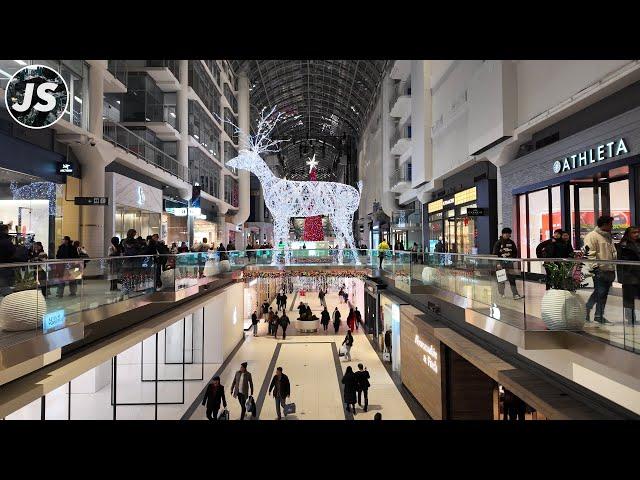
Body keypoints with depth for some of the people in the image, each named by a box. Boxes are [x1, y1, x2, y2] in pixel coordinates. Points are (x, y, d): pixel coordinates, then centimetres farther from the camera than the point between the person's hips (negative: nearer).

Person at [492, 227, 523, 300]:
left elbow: (515, 252, 17)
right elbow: (495, 254, -7)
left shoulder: (511, 242, 7)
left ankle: (515, 294, 1)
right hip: (501, 263, -3)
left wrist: (513, 258, 1)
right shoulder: (498, 242, -5)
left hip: (509, 263, 3)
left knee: (512, 278, 0)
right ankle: (501, 294, 13)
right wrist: (497, 263, -13)